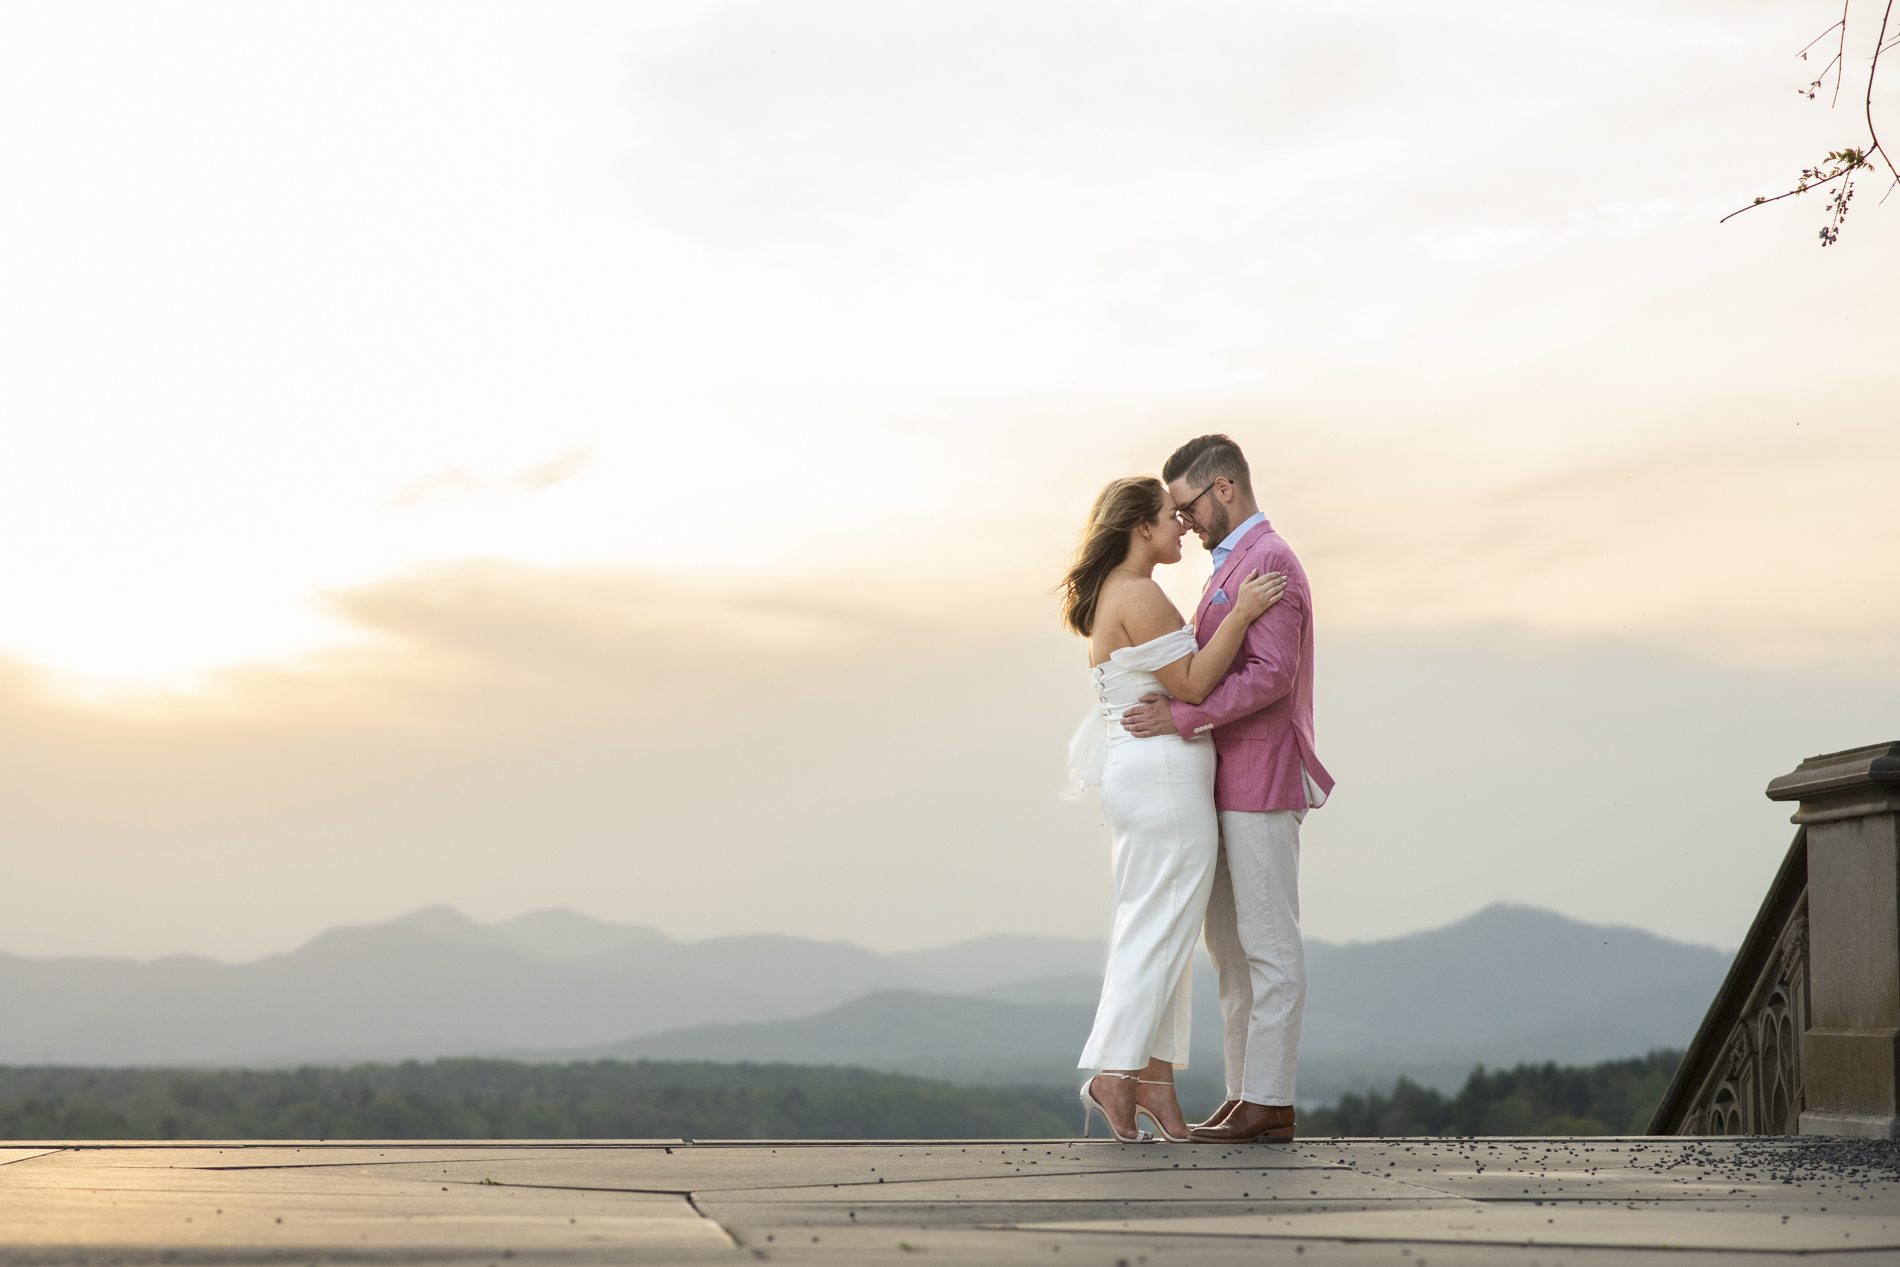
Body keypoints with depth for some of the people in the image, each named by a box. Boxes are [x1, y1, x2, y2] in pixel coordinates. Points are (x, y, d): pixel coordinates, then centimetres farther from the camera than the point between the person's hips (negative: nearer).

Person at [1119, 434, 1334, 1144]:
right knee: (1228, 944, 9)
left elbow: (1272, 675, -23)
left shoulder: (1268, 561, -12)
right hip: (1231, 786, 10)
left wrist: (1181, 718, -23)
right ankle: (1245, 1096, 12)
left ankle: (1270, 1102, -5)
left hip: (1262, 783, -10)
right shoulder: (1232, 566, 21)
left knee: (1269, 944, -7)